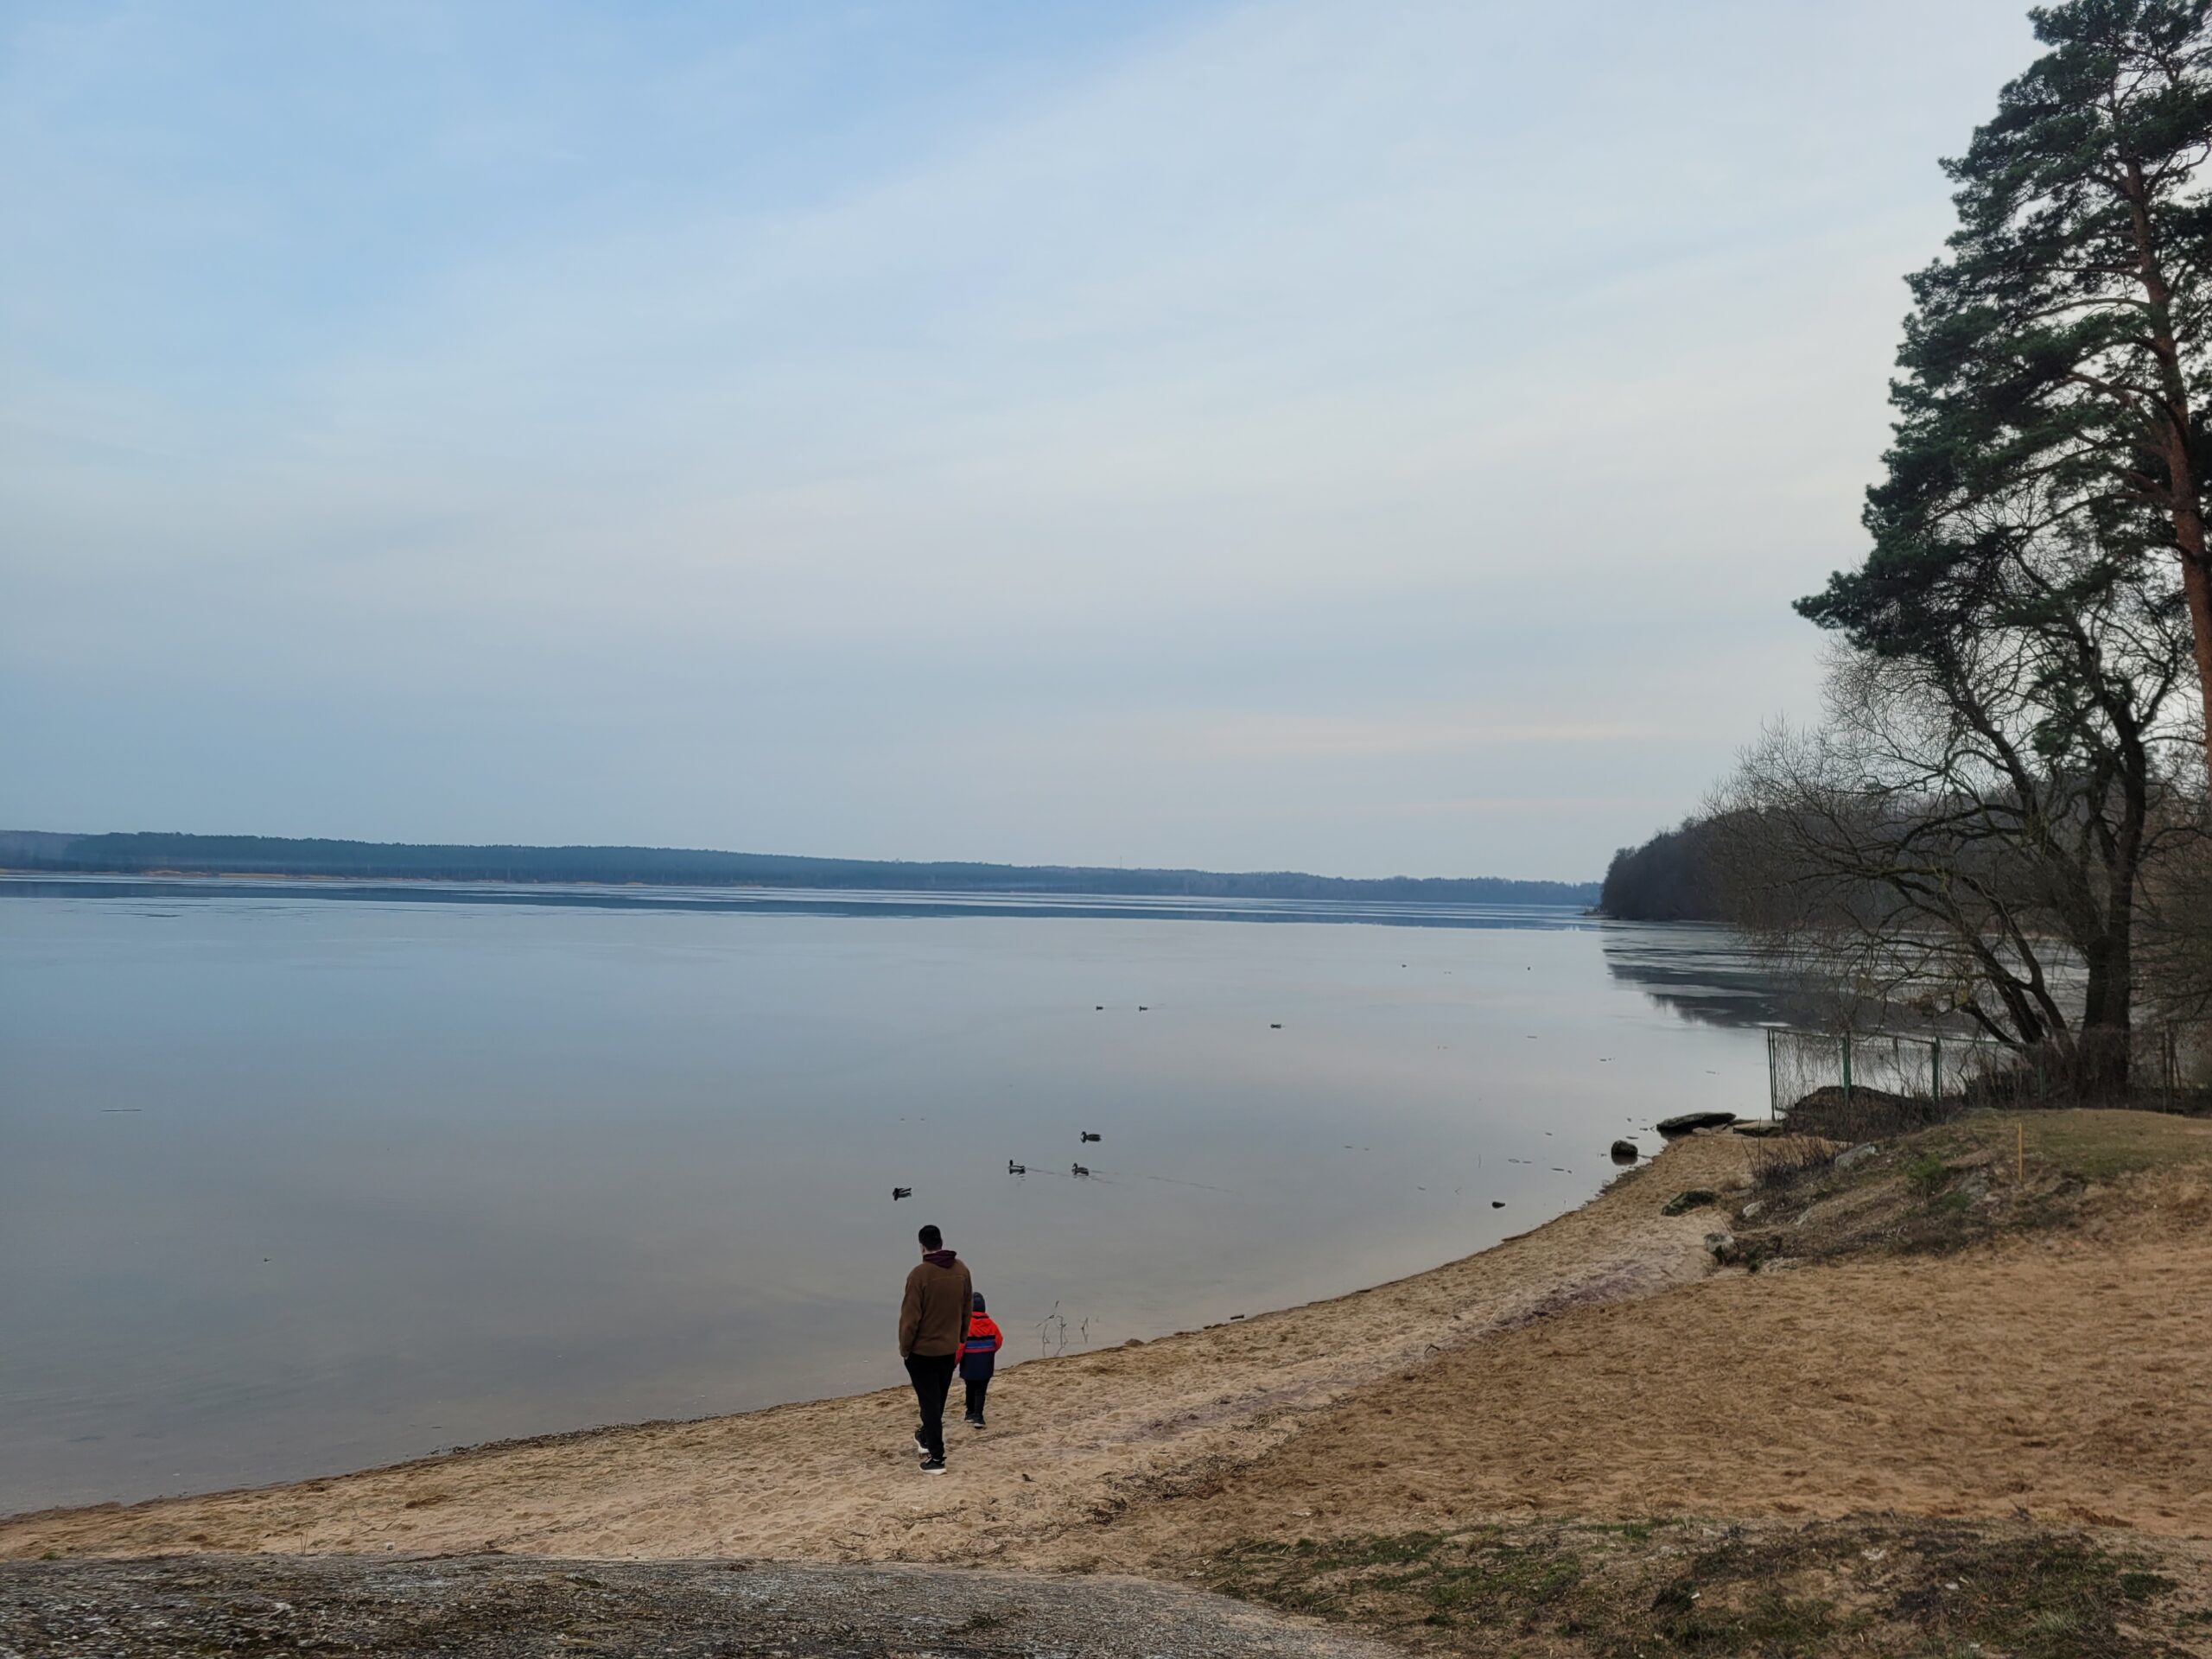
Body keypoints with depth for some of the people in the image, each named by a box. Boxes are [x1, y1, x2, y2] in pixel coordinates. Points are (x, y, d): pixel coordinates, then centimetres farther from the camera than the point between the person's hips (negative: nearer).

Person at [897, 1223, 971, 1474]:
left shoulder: (920, 1274, -21)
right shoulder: (961, 1269, -3)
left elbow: (910, 1315, -17)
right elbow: (967, 1307, 8)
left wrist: (904, 1347, -4)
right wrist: (961, 1336, 20)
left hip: (922, 1350, -6)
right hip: (950, 1347, 6)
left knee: (929, 1401, 1)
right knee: (938, 1399, 22)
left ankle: (936, 1457, 1)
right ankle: (927, 1436, 41)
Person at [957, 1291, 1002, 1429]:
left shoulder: (965, 1323, -16)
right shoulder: (990, 1323, -4)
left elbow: (960, 1344, -17)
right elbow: (998, 1340, 1)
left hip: (970, 1363, -2)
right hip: (986, 1364, 2)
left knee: (971, 1388, 17)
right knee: (981, 1390, 5)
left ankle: (971, 1413, 30)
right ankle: (978, 1417, -4)